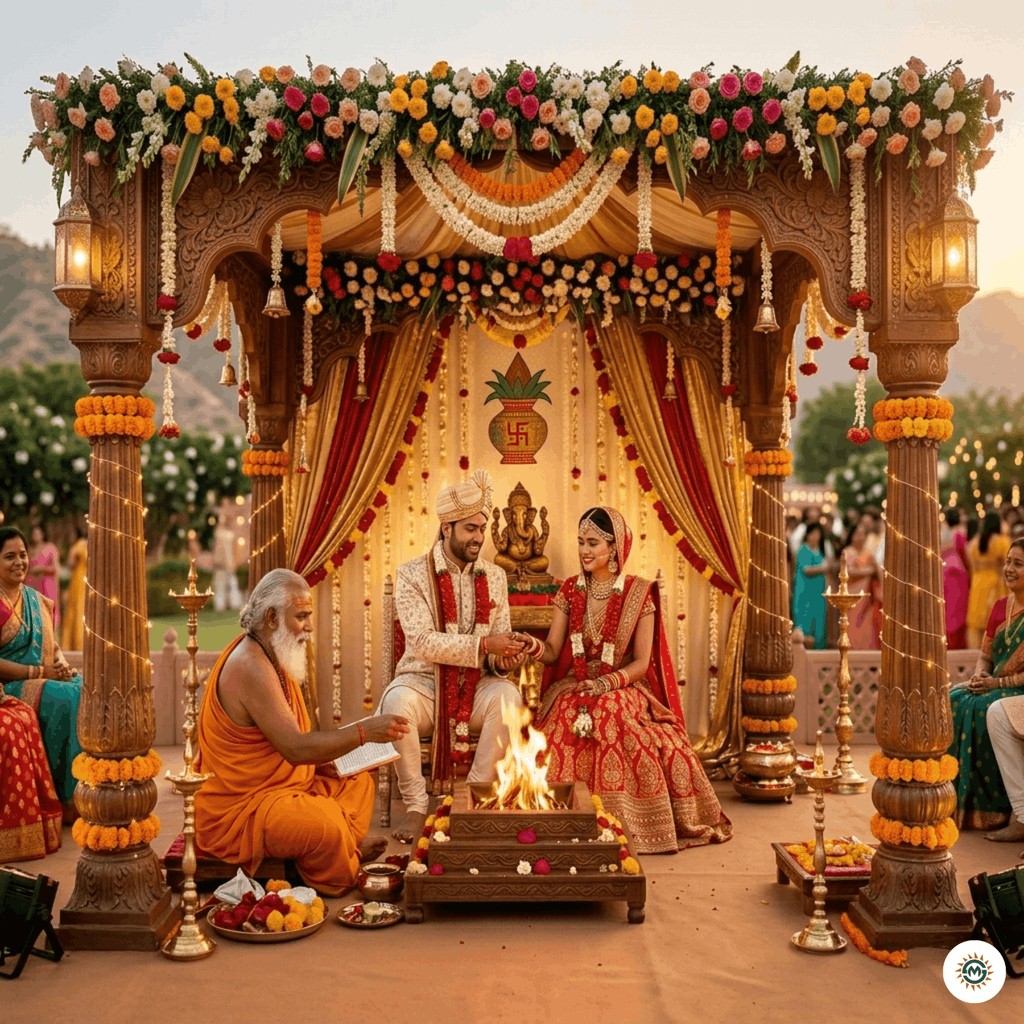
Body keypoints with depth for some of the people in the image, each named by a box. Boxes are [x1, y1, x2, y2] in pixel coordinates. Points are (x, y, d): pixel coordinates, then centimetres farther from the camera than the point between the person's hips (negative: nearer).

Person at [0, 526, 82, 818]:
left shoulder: (37, 600, 15)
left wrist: (61, 663, -3)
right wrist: (39, 671, -17)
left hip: (46, 681, 7)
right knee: (69, 700, -30)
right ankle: (70, 800, -20)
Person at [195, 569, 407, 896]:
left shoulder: (269, 655, 10)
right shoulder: (250, 667, -25)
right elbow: (295, 748, -31)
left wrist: (325, 761, 2)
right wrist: (364, 732, -31)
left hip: (278, 782, 11)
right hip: (238, 810, -11)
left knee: (357, 782, 16)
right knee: (326, 823, -31)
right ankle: (336, 885, -3)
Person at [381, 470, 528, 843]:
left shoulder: (494, 577, 9)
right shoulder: (412, 575, -4)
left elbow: (499, 645, 10)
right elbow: (422, 643, -17)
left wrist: (504, 658, -16)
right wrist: (483, 646, -24)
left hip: (475, 687, 3)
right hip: (424, 682, -2)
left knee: (508, 694, -31)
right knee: (397, 701, -36)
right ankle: (416, 807, -20)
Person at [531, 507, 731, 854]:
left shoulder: (638, 593, 1)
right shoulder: (571, 590, 11)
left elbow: (641, 662, -4)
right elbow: (552, 652, 3)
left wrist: (607, 683, -21)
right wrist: (532, 647, -20)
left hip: (623, 691, -2)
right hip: (574, 688, 2)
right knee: (571, 721, -31)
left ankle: (624, 824, -19)